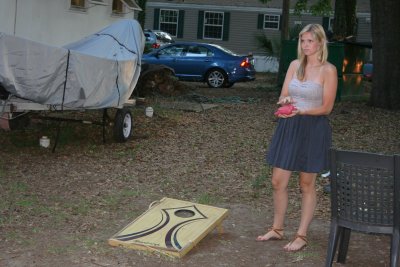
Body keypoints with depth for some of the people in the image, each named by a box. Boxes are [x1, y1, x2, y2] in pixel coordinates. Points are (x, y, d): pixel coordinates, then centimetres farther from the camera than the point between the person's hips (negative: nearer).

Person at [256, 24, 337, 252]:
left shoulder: (328, 70, -9)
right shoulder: (295, 65, 6)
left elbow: (326, 107, -10)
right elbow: (282, 97, 8)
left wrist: (301, 111, -24)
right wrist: (286, 101, -16)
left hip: (314, 129, -5)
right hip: (289, 127, 5)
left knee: (307, 184, 6)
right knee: (278, 181, 7)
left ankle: (302, 236, 18)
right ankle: (277, 229, 25)